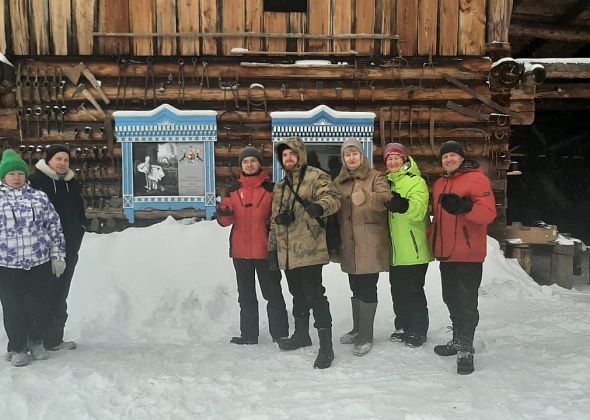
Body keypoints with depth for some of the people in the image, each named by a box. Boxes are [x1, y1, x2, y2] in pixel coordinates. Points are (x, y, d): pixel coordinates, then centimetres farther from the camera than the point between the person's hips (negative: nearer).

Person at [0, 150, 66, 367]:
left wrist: (58, 255, 2)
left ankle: (36, 342, 31)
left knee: (39, 304, 11)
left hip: (40, 262, 1)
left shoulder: (39, 197, 6)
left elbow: (54, 227, 7)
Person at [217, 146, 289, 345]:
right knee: (246, 294, 12)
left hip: (264, 250, -3)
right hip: (240, 251, 4)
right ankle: (248, 334, 21)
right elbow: (225, 219, 7)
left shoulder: (270, 188, 1)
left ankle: (280, 333, 9)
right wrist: (224, 214, -15)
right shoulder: (234, 190, 10)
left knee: (272, 292, 1)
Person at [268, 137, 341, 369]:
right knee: (298, 293, 18)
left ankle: (326, 345, -5)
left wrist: (319, 206, -41)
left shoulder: (316, 177, -3)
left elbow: (333, 196, -19)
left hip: (309, 249, -7)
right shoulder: (280, 187, 20)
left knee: (314, 294, -10)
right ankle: (301, 333, 33)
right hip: (287, 252, 7)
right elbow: (275, 221, 23)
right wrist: (272, 248, 21)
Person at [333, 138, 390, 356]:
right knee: (356, 288, 16)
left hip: (370, 243, -6)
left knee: (367, 289, -4)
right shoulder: (339, 182, 15)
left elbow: (385, 198, -19)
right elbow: (335, 211, 16)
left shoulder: (375, 177, -1)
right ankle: (358, 329, 29)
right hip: (349, 244, 6)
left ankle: (366, 336, 5)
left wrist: (362, 197, -30)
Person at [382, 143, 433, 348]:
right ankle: (403, 326, 28)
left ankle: (418, 330, 14)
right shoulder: (387, 182, 14)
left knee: (413, 291, 1)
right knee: (398, 290, 14)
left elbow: (419, 210, -21)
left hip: (414, 250, -7)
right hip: (395, 250, 7)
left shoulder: (416, 181, -8)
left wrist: (403, 205, -37)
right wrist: (387, 203, 0)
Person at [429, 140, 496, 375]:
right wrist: (432, 241, 16)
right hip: (445, 253, 8)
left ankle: (465, 349, 6)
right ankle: (458, 339, 30)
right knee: (451, 299, 16)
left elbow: (488, 212, -18)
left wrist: (465, 207, -34)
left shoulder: (476, 179, -7)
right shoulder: (439, 184, 16)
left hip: (468, 254, -7)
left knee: (466, 302, -4)